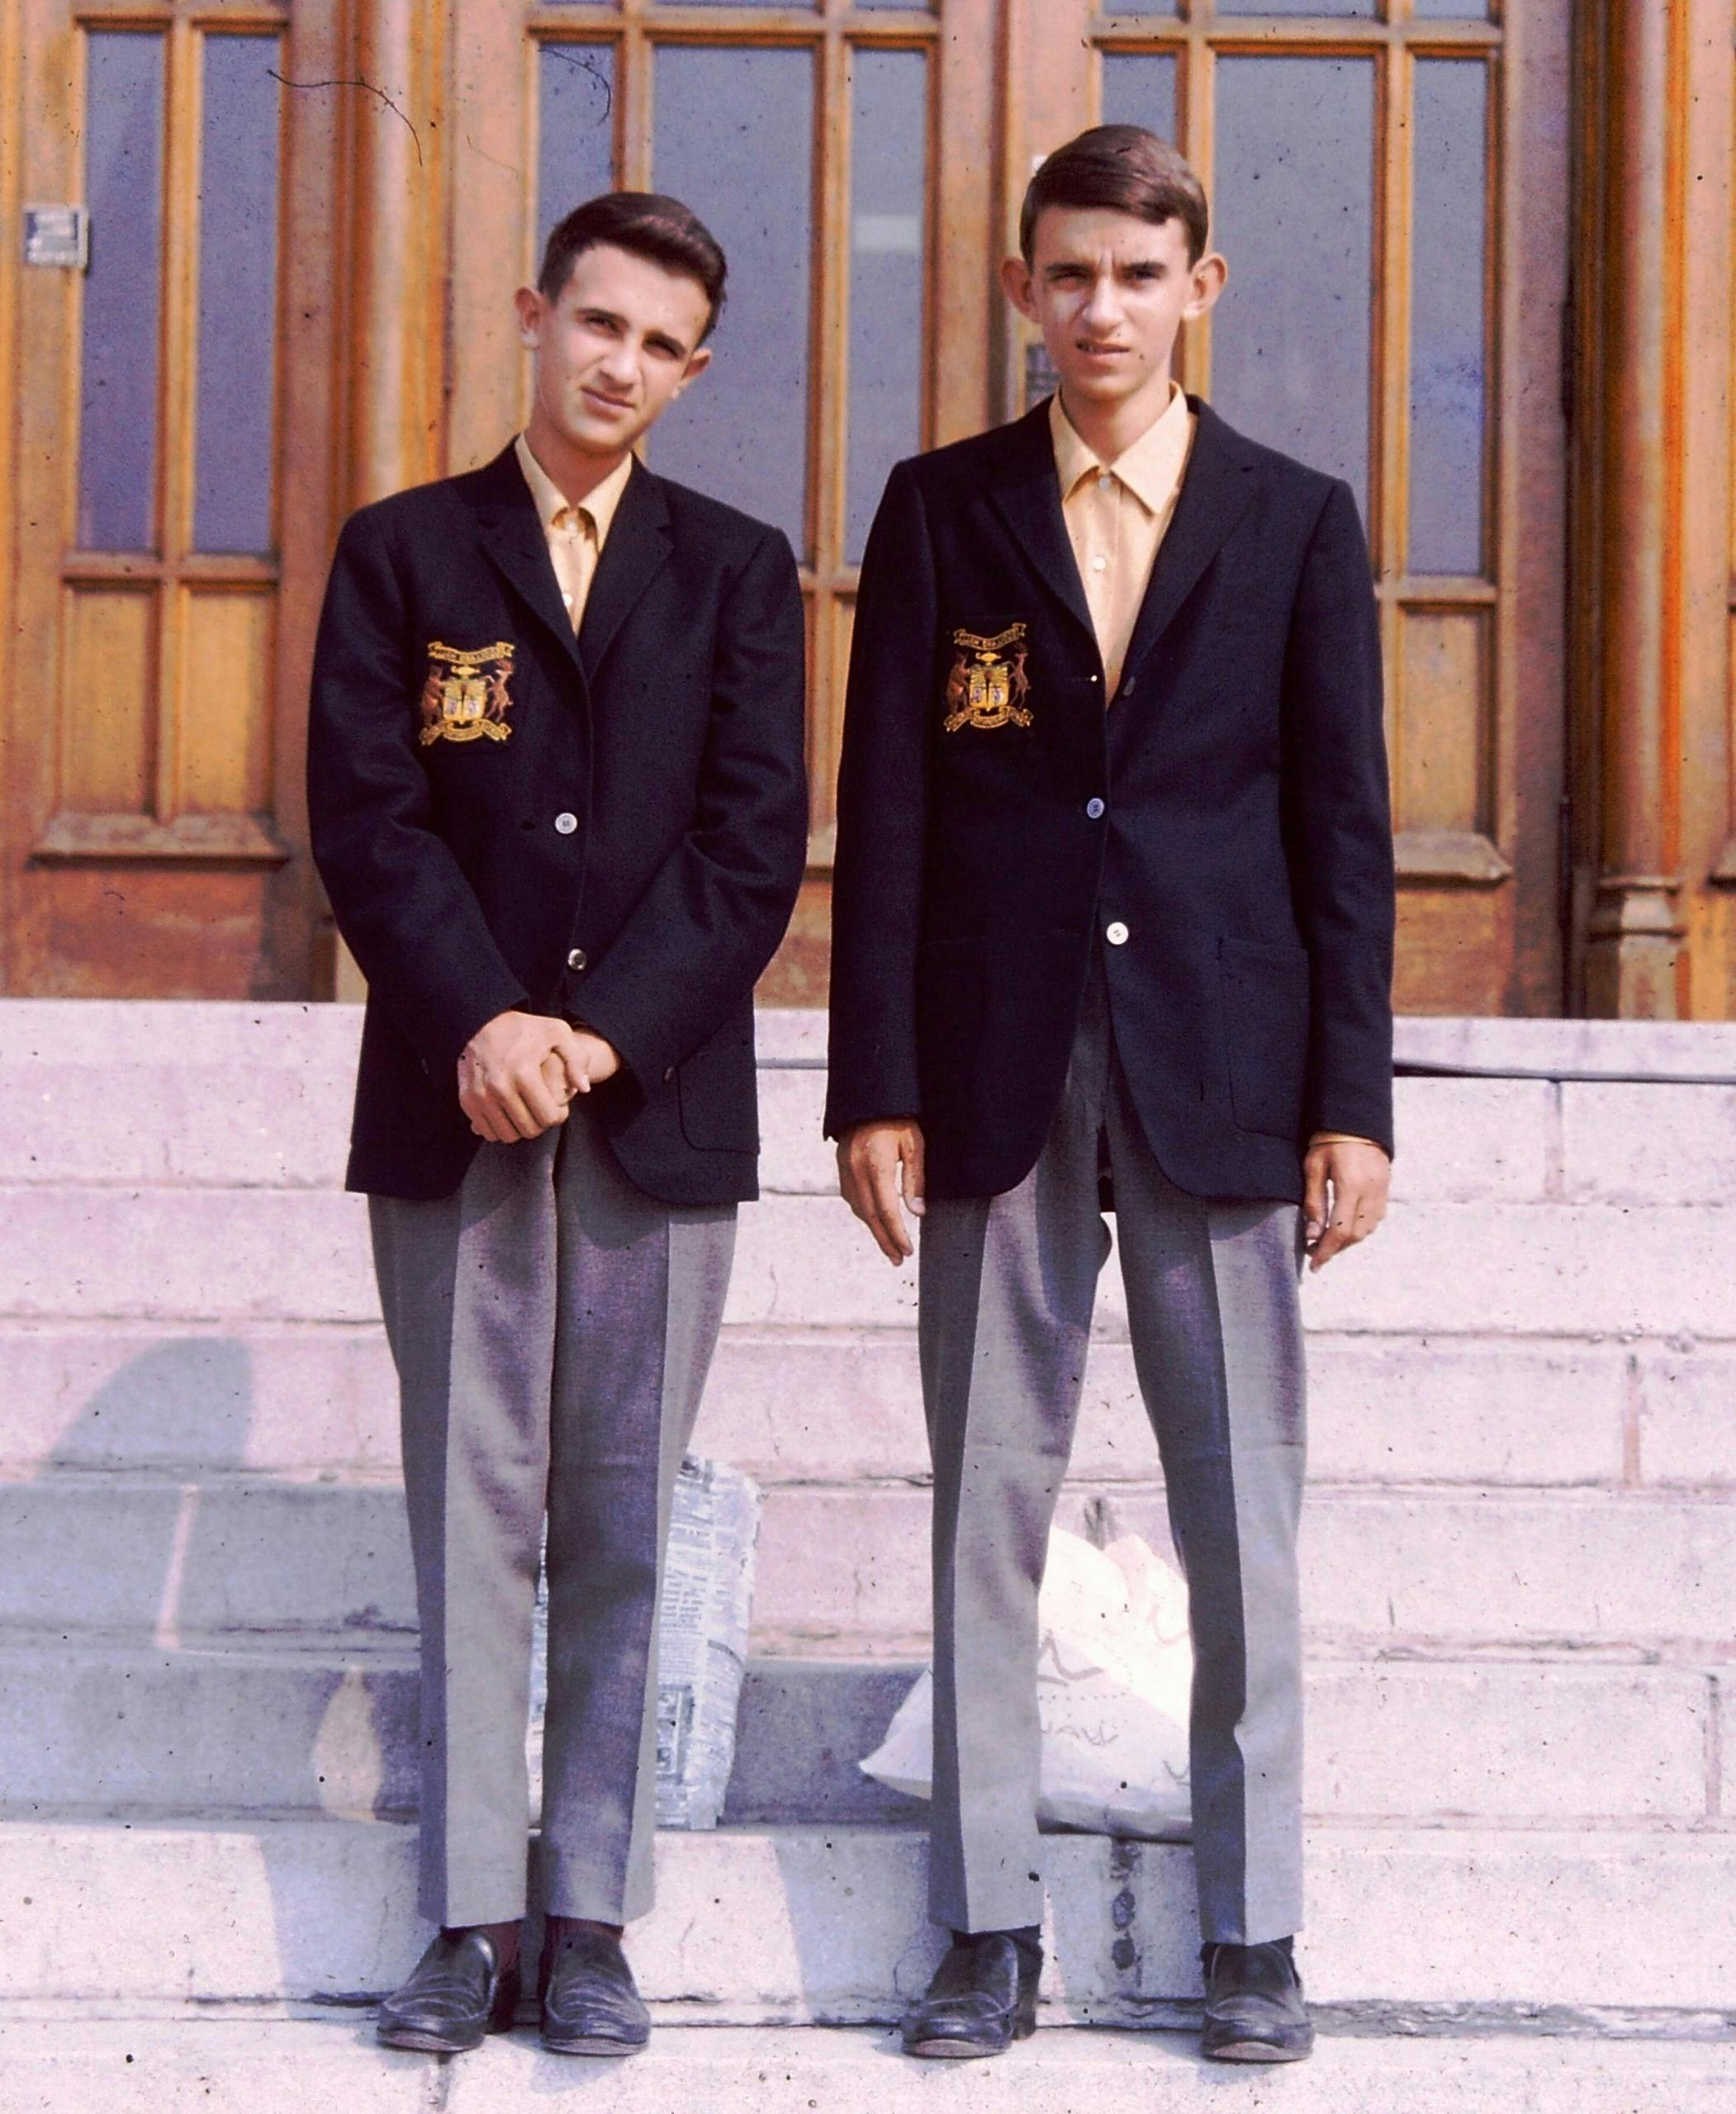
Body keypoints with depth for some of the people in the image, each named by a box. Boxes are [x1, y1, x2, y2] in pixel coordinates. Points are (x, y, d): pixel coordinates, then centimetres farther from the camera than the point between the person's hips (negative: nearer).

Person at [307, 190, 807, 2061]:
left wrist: (605, 1032, -11)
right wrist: (482, 1024, -14)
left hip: (660, 1103, 0)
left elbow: (755, 840, 1)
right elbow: (365, 816, 0)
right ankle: (471, 1918, 8)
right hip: (452, 1100, 0)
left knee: (624, 1522, 2)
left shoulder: (736, 569, 10)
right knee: (470, 1517, 2)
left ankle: (592, 1919, 9)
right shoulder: (402, 552, 9)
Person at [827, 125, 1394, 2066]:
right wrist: (876, 1086, -2)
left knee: (1241, 1505, 3)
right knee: (988, 1500, 4)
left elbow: (1343, 823, 4)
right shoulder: (941, 511, 7)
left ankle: (1250, 1925, 14)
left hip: (1221, 1071, 0)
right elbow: (886, 812, 4)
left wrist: (1353, 1100, -2)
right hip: (999, 1068, 1)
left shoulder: (1296, 522, 6)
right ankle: (988, 1923, 13)